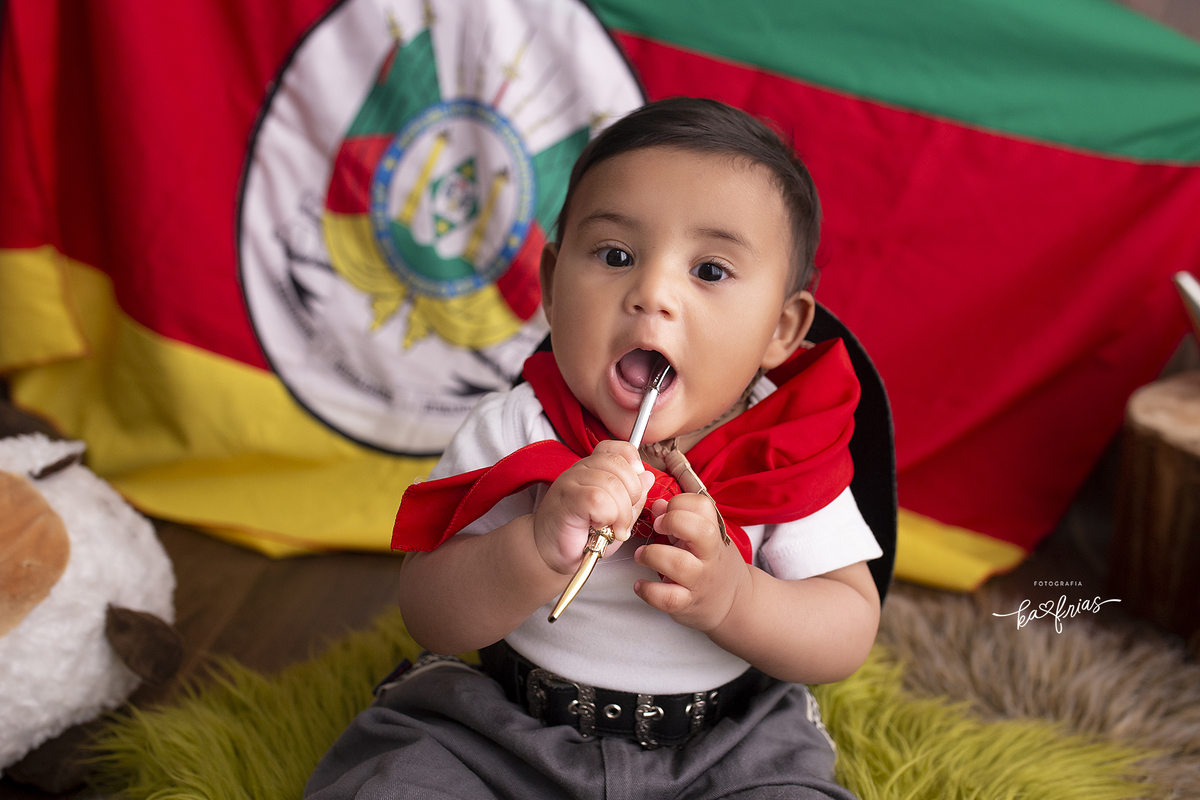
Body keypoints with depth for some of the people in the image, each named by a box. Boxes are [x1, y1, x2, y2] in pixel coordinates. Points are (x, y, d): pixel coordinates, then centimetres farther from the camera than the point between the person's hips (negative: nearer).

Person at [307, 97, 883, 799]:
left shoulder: (789, 449, -11)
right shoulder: (515, 432, -12)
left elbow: (850, 632, -9)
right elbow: (430, 619, -14)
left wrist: (729, 597, -28)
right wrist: (539, 550, -34)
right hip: (503, 735, -1)